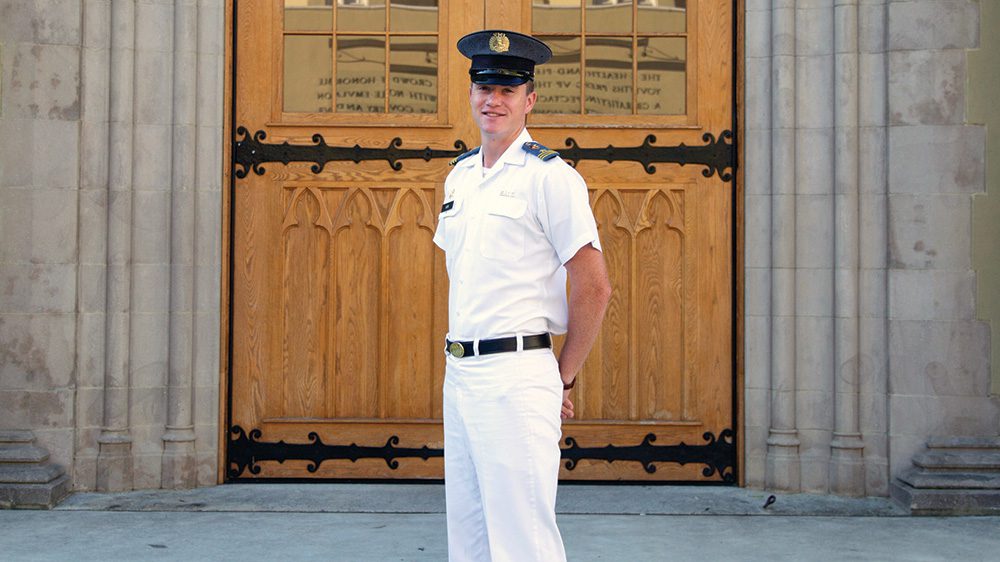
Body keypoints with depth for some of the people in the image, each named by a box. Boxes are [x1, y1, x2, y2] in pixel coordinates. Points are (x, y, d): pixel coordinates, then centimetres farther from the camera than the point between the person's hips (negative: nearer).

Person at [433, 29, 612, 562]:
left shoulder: (550, 176, -8)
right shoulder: (460, 174, 15)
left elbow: (594, 287, -10)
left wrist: (564, 376, -4)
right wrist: (459, 362, 18)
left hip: (516, 377, -8)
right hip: (457, 374, 8)